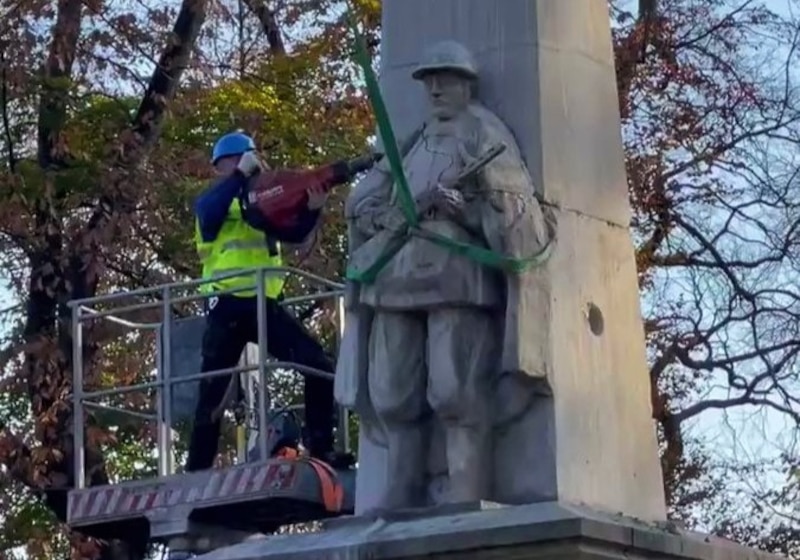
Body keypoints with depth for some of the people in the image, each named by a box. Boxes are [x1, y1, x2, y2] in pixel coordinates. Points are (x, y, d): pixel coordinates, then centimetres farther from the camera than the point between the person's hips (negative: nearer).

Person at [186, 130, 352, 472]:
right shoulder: (211, 200, 4)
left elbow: (293, 234, 3)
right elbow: (208, 216, -22)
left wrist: (312, 209, -16)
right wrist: (241, 176, -24)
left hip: (265, 304, 4)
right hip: (228, 307, -4)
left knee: (319, 367, -8)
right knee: (213, 392, -1)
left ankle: (320, 449, -4)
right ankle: (197, 471, 5)